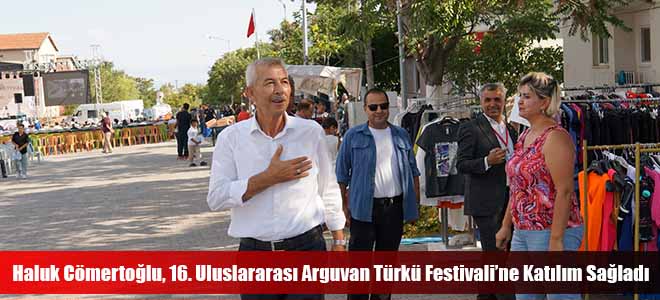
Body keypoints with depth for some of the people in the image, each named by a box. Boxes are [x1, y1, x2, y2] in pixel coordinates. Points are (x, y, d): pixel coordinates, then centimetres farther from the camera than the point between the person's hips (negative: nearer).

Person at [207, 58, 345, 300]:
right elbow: (216, 198, -9)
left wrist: (339, 243, 9)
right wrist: (269, 178, -15)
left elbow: (329, 192, 8)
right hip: (254, 252, 0)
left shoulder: (311, 132, 2)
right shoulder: (231, 137, -2)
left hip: (308, 246, 0)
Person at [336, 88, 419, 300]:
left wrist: (415, 203, 9)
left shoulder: (401, 135, 10)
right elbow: (342, 173, 1)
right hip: (364, 207, -3)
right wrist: (344, 204, -4)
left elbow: (412, 170, 14)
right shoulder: (353, 136, 0)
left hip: (395, 207, 3)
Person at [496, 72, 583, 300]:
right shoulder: (524, 136, 14)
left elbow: (564, 191, -19)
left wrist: (556, 239, -23)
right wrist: (506, 226, 18)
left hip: (552, 232, -9)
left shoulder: (555, 137, -14)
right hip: (523, 231, 9)